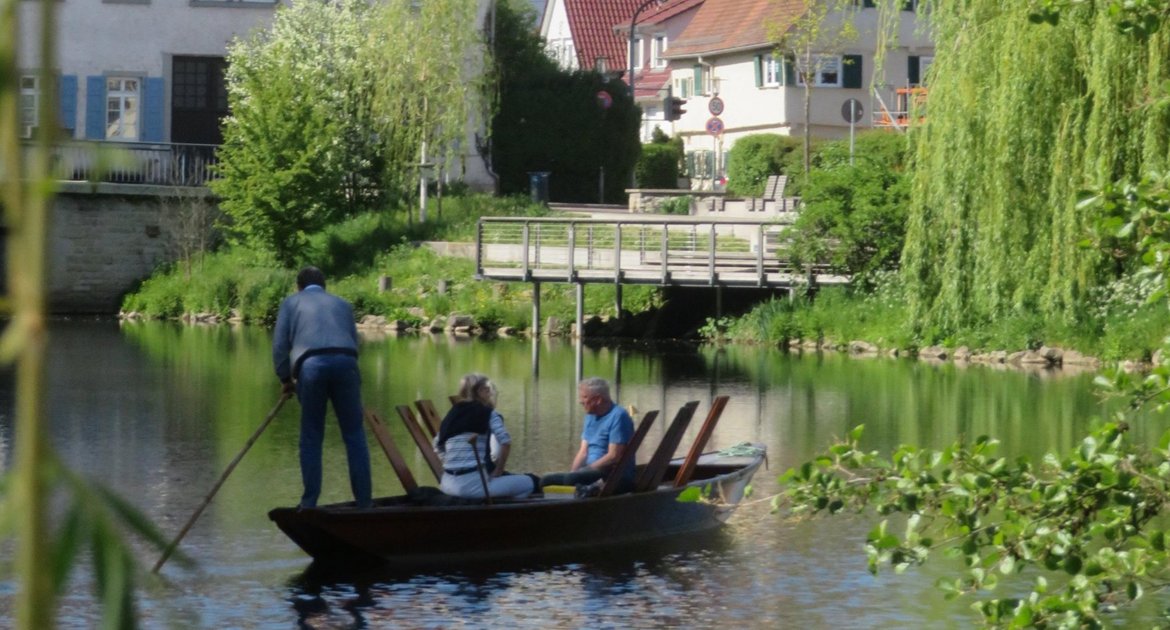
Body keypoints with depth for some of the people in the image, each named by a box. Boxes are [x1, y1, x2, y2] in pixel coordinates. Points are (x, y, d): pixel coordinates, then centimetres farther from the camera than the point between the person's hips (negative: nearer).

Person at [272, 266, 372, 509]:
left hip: (310, 364, -1)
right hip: (345, 362, 1)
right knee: (354, 435, 8)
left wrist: (285, 379, 25)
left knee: (311, 438, 8)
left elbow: (279, 345, 15)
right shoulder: (342, 304, 31)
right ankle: (364, 501, 4)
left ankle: (310, 503, 7)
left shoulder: (291, 303, 24)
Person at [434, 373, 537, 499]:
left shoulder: (452, 414, 17)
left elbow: (438, 446, 20)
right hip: (471, 484, -7)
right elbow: (506, 442, -14)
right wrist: (498, 471, -3)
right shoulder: (488, 414, 0)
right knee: (528, 483, 2)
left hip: (447, 484, 7)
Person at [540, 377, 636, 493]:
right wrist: (573, 472, -3)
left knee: (571, 479, -33)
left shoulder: (618, 416, -12)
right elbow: (583, 452, 15)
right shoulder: (591, 416, 16)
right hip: (593, 472, 9)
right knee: (547, 480, -3)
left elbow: (614, 456, -18)